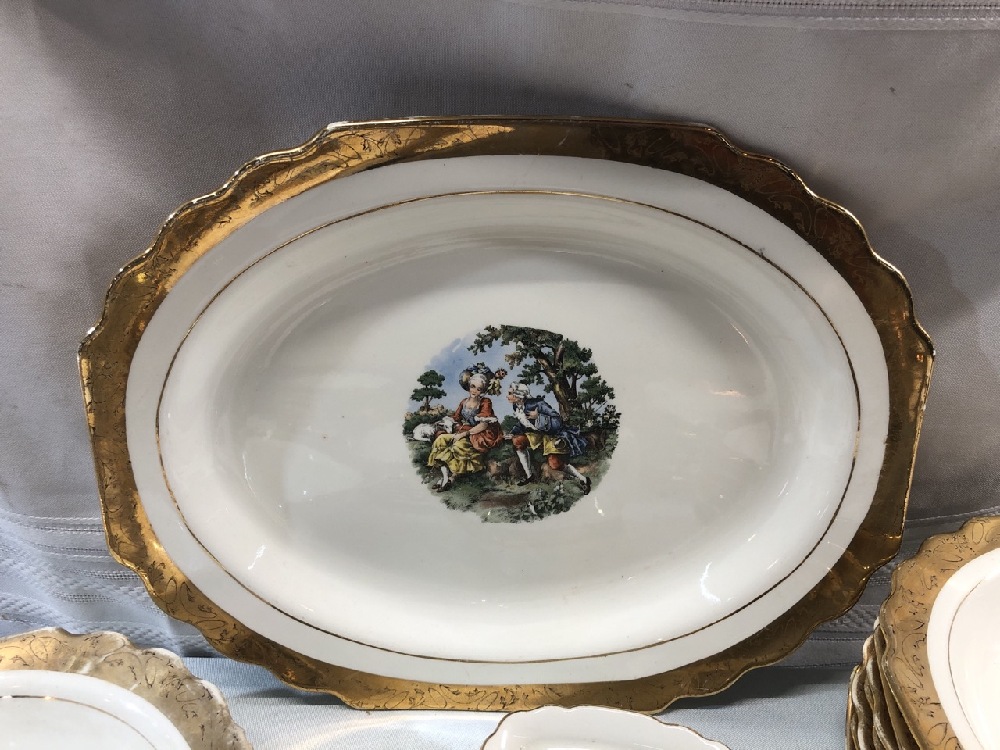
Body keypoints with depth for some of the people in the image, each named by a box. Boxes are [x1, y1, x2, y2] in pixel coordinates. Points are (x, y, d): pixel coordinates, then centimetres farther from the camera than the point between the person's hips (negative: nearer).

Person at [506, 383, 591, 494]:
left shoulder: (536, 404, -31)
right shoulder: (517, 407, -6)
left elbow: (557, 422, -32)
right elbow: (522, 423, 13)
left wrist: (538, 416, -40)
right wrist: (514, 432, -3)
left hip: (554, 435, -8)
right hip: (538, 433, 8)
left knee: (555, 464, -17)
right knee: (517, 441, -1)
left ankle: (583, 480, 3)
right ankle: (530, 475, 9)